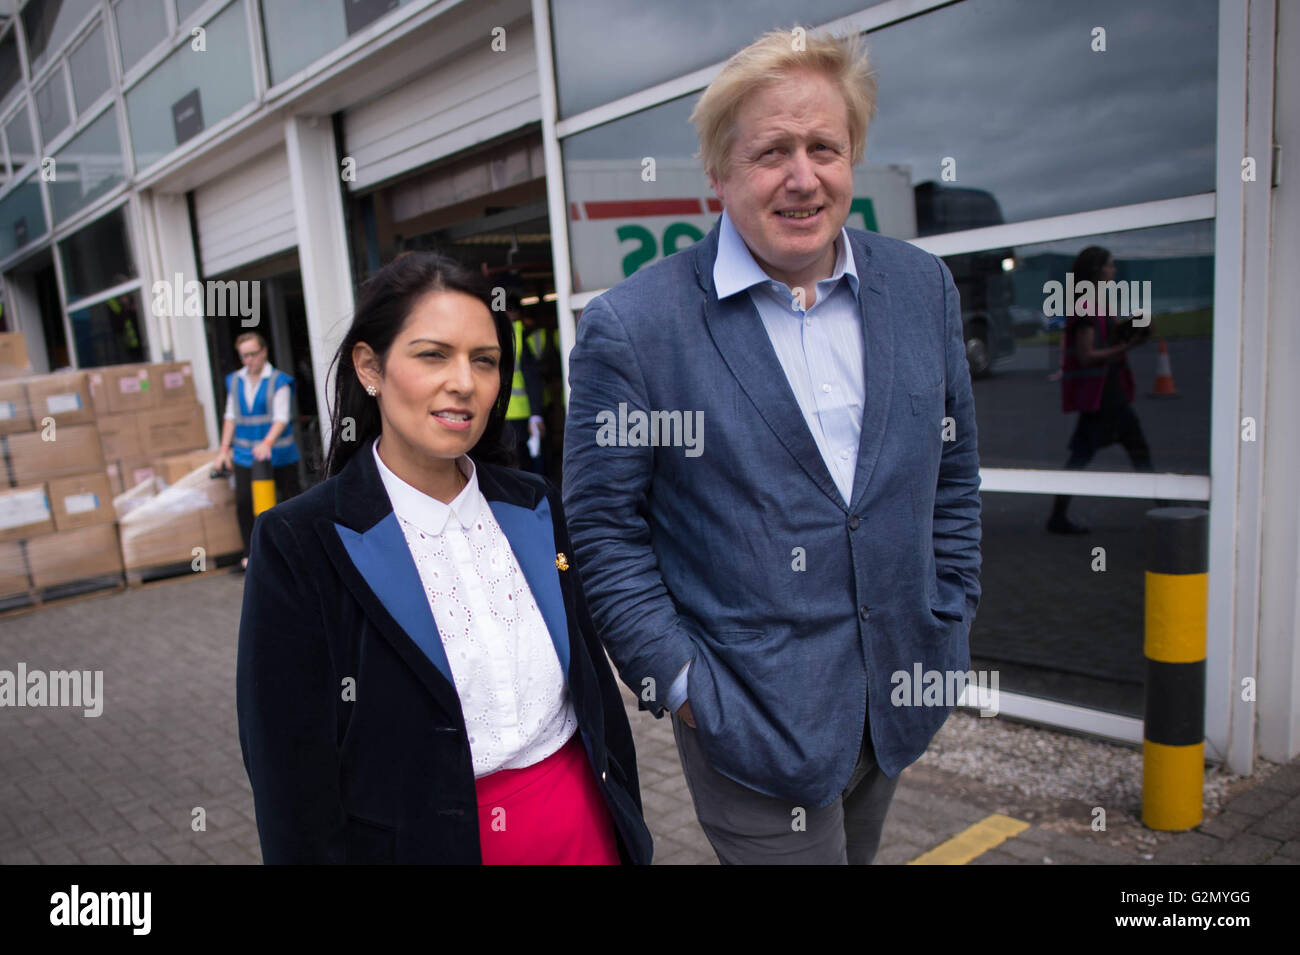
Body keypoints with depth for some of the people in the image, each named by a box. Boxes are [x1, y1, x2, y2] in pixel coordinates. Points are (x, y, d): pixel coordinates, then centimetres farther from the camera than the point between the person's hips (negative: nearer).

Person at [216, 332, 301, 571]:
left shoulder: (278, 381, -7)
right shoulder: (235, 381, 9)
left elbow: (281, 417, -15)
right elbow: (231, 416, 14)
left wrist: (268, 443, -30)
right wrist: (225, 448, 9)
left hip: (278, 452, -4)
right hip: (245, 454, 4)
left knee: (290, 497, 4)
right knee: (243, 501, -2)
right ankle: (250, 553, 9)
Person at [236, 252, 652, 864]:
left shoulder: (534, 508, -1)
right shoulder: (300, 543, -15)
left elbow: (594, 678, 6)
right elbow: (294, 784, -12)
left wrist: (630, 823, 9)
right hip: (424, 840, -3)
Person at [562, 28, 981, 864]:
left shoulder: (923, 287, 0)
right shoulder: (630, 327, -15)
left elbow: (954, 475, 9)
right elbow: (605, 528, -10)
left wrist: (949, 627, 7)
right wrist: (680, 685, -10)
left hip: (900, 698, 6)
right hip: (752, 719, -5)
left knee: (858, 851, 26)